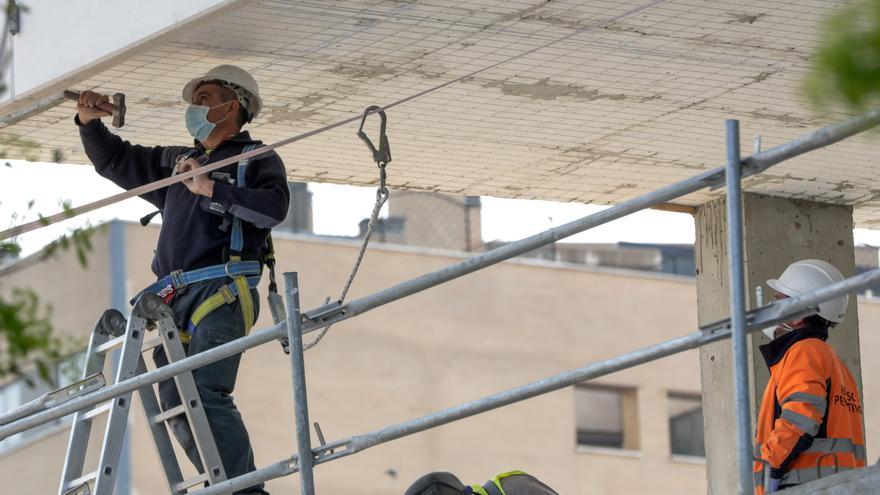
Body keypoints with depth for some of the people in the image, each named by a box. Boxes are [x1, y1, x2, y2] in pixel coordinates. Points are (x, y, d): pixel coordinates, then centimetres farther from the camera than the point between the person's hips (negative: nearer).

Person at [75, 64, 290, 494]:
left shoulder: (257, 160, 8)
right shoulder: (175, 162, 28)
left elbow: (274, 206, -13)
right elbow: (113, 160, 37)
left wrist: (212, 189, -13)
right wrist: (89, 123, 20)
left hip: (222, 292, -7)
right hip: (174, 297, 7)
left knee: (207, 394, -22)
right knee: (176, 405, -3)